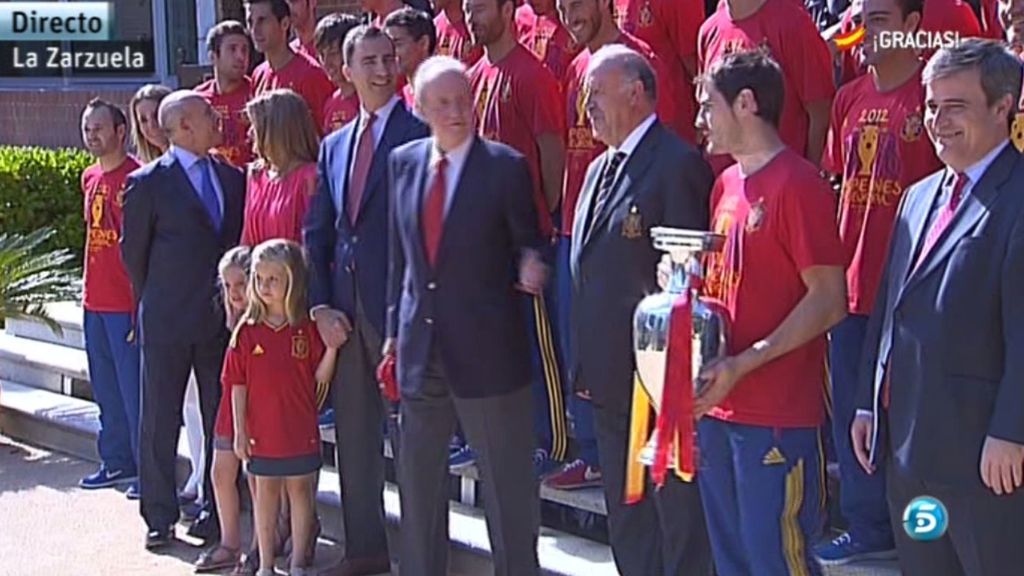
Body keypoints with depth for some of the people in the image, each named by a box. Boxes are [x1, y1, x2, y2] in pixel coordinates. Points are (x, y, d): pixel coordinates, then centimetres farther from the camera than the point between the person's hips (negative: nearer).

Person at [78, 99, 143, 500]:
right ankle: (116, 462, 25)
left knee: (133, 389, -4)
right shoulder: (90, 178, 13)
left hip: (126, 303, -8)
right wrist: (89, 290, 19)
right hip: (95, 301, 8)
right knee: (105, 388, 14)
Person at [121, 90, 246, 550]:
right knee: (160, 421, 3)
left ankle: (219, 512, 18)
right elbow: (133, 251, 2)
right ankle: (159, 519, 11)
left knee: (222, 420, 9)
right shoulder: (148, 183, -5)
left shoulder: (232, 178, 9)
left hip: (223, 318, 4)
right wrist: (154, 302, 9)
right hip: (167, 323, -4)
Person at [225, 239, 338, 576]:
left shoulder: (307, 328, -3)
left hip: (301, 431, 0)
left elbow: (320, 377, -5)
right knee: (266, 494, 10)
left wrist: (331, 347, -20)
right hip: (262, 432, 0)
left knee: (300, 491, 9)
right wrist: (239, 432, -5)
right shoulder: (247, 331, -3)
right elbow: (238, 385, -2)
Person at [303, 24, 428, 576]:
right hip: (345, 305, 7)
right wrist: (320, 304, 4)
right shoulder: (334, 146, 16)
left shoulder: (419, 135, -5)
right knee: (353, 432, 13)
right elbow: (316, 233, 14)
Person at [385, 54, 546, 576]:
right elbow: (399, 252, 12)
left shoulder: (505, 167, -7)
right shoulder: (403, 162, 6)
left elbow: (527, 242, 1)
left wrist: (530, 264, -22)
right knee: (417, 477, 15)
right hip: (421, 346, 5)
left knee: (507, 482, 3)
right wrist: (395, 328, 12)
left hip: (487, 349, -5)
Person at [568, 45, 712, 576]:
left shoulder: (678, 164, -13)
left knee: (678, 509, 2)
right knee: (626, 517, 18)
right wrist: (587, 362, 15)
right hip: (610, 374, 9)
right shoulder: (600, 169, 15)